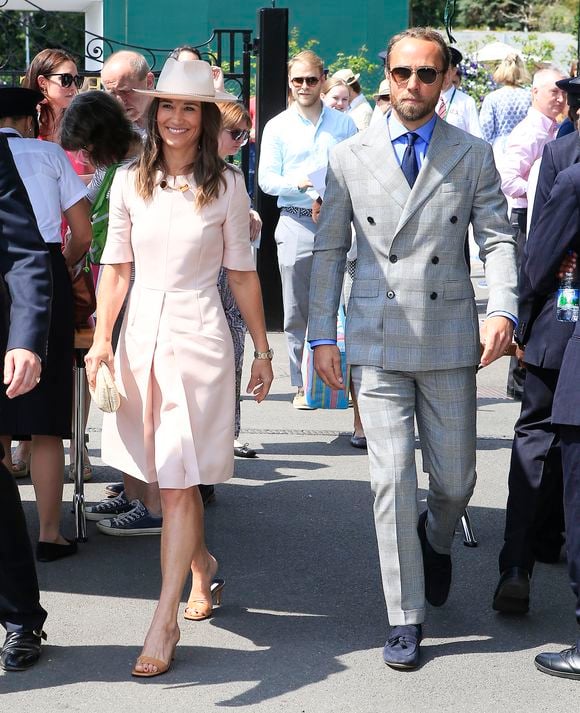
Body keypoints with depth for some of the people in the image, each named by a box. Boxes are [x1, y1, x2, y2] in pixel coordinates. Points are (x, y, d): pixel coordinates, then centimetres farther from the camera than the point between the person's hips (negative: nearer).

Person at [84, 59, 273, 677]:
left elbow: (242, 274, 4)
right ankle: (201, 564, 38)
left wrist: (263, 350, 7)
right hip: (141, 331, 3)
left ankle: (164, 623, -2)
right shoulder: (130, 180, 4)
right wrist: (101, 339, -2)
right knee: (166, 476, 12)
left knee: (178, 483, -6)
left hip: (198, 335, -3)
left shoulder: (226, 186, -1)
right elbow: (116, 267, 7)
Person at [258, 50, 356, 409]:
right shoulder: (278, 127, 9)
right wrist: (297, 183, -14)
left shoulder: (344, 124, 11)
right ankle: (302, 385, 8)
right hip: (296, 222, 0)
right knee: (296, 311, 1)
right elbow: (266, 178, 3)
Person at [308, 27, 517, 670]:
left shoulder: (472, 155, 5)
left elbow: (496, 238, 1)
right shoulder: (350, 157, 5)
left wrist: (503, 309, -16)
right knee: (392, 481, -4)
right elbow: (328, 250, 8)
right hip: (377, 343, 0)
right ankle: (405, 619, 8)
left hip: (449, 341, 1)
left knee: (455, 480, 7)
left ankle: (436, 541, 44)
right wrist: (321, 335, 4)